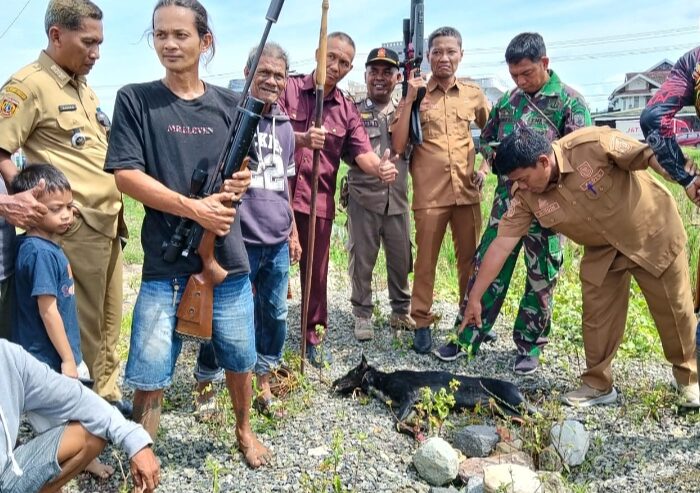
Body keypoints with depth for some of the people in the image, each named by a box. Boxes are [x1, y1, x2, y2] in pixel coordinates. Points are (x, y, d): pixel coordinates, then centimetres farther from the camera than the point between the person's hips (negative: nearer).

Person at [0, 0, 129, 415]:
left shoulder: (85, 88, 16)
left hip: (109, 222, 8)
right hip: (76, 227, -8)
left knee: (110, 321, 16)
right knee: (85, 327, 2)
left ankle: (108, 394, 30)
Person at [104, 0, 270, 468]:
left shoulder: (229, 104, 7)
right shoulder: (135, 99, -2)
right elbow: (125, 175, -9)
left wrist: (241, 183, -10)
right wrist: (195, 208, -17)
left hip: (227, 257, 3)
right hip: (165, 262, -3)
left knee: (240, 360, 16)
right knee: (149, 377, 0)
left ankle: (244, 430, 41)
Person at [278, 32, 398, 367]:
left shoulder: (346, 110, 7)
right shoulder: (288, 88, -2)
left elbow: (362, 152, -3)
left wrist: (380, 168, -25)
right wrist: (301, 138, -34)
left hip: (319, 201, 3)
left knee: (316, 273, 11)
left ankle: (313, 338, 26)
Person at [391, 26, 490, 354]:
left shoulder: (473, 94, 9)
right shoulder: (416, 94, 2)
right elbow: (398, 146, -6)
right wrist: (409, 100, -9)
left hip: (467, 191, 3)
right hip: (429, 193, -2)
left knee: (471, 259, 11)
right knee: (426, 260, 4)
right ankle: (422, 324, 15)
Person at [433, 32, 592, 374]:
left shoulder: (570, 101, -3)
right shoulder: (507, 100, 10)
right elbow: (487, 138, 21)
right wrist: (488, 160, 1)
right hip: (507, 197, 4)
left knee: (541, 278, 5)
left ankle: (529, 345, 20)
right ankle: (467, 336, 15)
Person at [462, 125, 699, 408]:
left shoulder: (593, 144, -33)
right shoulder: (527, 197, -19)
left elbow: (651, 155, -23)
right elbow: (502, 245, -18)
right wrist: (475, 297, -17)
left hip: (653, 234, -3)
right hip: (602, 251, 3)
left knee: (674, 311, 8)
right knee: (597, 316, 0)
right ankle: (598, 385, 17)